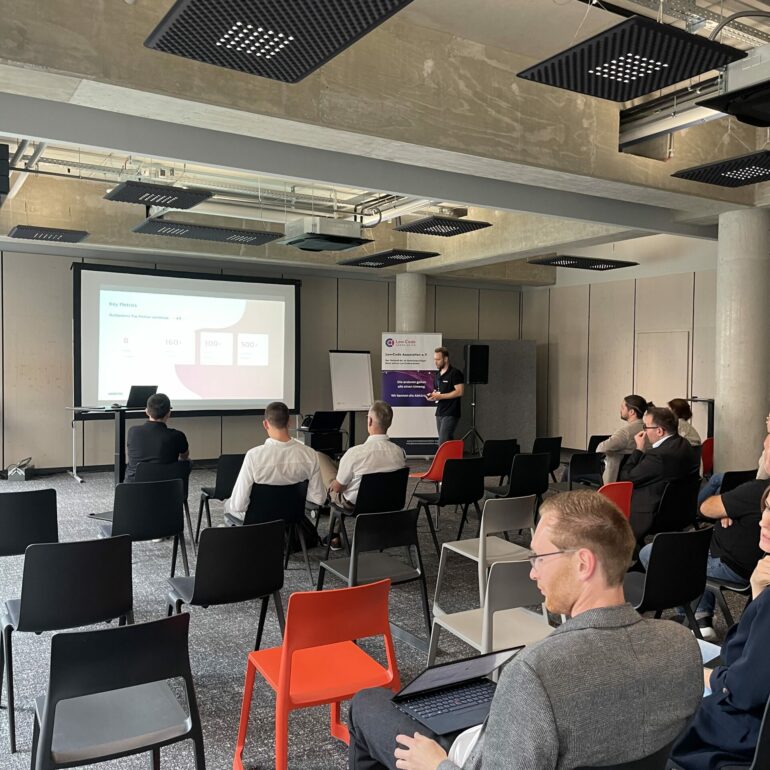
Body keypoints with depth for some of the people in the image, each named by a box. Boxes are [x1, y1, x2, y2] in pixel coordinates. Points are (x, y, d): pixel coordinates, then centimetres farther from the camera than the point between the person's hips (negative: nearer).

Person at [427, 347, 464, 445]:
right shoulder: (437, 375, 17)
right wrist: (432, 395, 3)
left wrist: (440, 396, -17)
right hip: (439, 413, 8)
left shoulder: (455, 373, -8)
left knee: (442, 444, -14)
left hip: (450, 414, -8)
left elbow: (459, 392, -16)